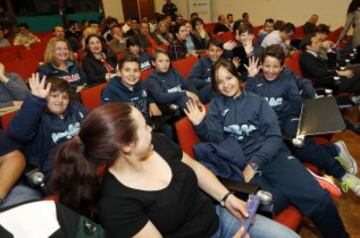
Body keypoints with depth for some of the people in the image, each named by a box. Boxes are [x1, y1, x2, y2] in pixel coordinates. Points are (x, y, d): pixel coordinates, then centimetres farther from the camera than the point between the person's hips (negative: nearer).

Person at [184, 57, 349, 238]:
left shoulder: (257, 101, 10)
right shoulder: (216, 106, 12)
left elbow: (275, 137, 1)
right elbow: (217, 140, 3)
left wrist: (254, 164, -12)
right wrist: (200, 125, -16)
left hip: (272, 155, 1)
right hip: (240, 164, 0)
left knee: (318, 198, -16)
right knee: (272, 203, -30)